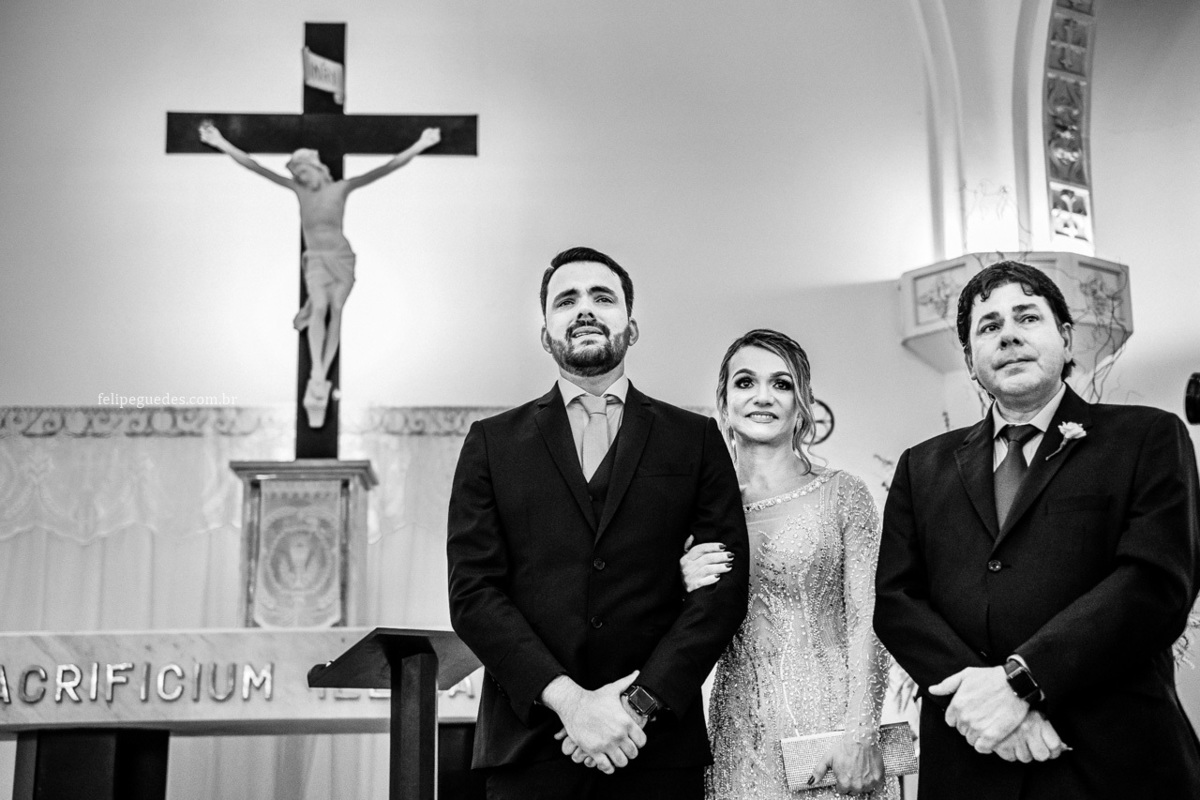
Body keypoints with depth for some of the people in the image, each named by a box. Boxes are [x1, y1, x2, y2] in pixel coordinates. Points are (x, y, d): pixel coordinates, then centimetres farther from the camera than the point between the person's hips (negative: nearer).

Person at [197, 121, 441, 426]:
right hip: (315, 259, 0)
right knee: (320, 307, -24)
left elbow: (385, 169, -10)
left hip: (342, 257, 0)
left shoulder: (341, 188, -3)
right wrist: (222, 145, -10)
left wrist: (418, 147, -17)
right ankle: (318, 377, -33)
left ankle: (318, 384, -10)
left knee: (335, 310, -13)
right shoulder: (299, 188, 1)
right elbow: (255, 167, -3)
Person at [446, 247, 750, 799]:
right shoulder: (493, 443, 7)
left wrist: (641, 702, -11)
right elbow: (473, 592, -1)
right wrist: (567, 698, -14)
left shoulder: (695, 439, 8)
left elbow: (725, 587, 0)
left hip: (658, 747, 0)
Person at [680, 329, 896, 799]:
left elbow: (866, 622, -5)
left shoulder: (842, 494, -1)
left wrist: (860, 734, -14)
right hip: (738, 730, 2)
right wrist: (685, 592, -9)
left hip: (827, 711, -2)